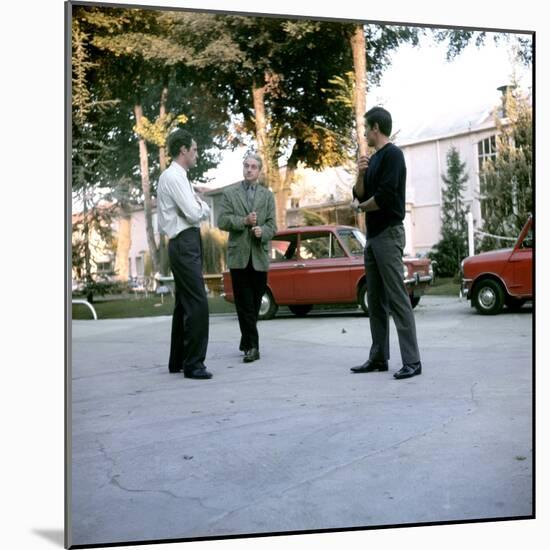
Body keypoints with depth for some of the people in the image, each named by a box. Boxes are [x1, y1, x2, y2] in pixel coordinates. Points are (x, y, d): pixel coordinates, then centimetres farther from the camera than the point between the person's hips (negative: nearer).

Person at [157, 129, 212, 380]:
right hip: (185, 244, -11)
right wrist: (203, 205, 2)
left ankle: (177, 361, 22)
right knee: (197, 304, -12)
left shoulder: (179, 177, 19)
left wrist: (199, 206, 0)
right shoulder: (173, 177, -12)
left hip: (186, 245, 11)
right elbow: (195, 214, -17)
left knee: (184, 303, 14)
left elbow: (204, 213, 19)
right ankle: (193, 364, -7)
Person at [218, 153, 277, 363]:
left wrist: (262, 231, -16)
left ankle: (247, 342, 22)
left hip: (259, 256, 1)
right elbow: (222, 221, 0)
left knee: (255, 303, 7)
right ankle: (252, 345, -4)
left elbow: (272, 225, 5)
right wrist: (244, 221, -13)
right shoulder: (230, 194, 10)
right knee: (244, 303, -5)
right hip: (238, 255, -1)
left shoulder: (267, 195, 13)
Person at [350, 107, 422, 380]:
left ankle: (412, 361, -8)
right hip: (373, 235, 10)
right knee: (375, 299, 10)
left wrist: (361, 206, -1)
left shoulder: (392, 154, -9)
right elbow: (359, 196, 16)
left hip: (388, 233, -9)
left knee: (397, 298, -10)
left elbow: (384, 197, -19)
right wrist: (360, 174, -2)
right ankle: (378, 357, 16)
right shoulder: (373, 159, 18)